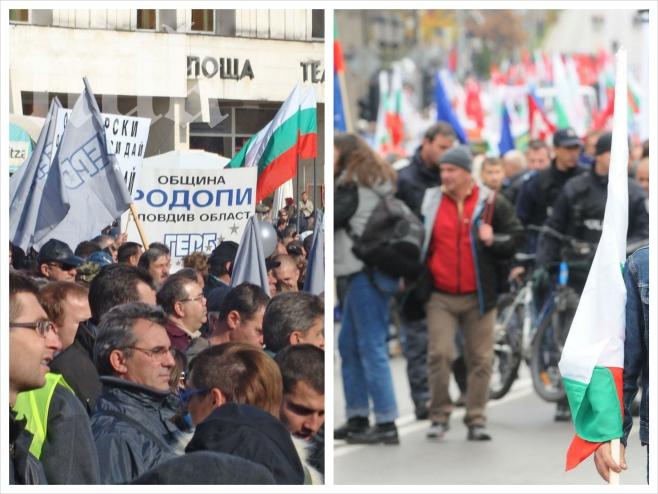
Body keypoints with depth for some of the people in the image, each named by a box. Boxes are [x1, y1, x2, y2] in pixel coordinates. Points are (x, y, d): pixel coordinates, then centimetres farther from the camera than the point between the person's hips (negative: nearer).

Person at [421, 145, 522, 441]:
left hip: (478, 295, 0)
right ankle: (439, 416, 4)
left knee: (481, 359, 2)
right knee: (439, 355, -8)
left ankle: (476, 419, 10)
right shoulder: (429, 202, 7)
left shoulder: (492, 204, 2)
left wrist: (494, 241, -13)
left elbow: (515, 237, 6)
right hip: (440, 297, 0)